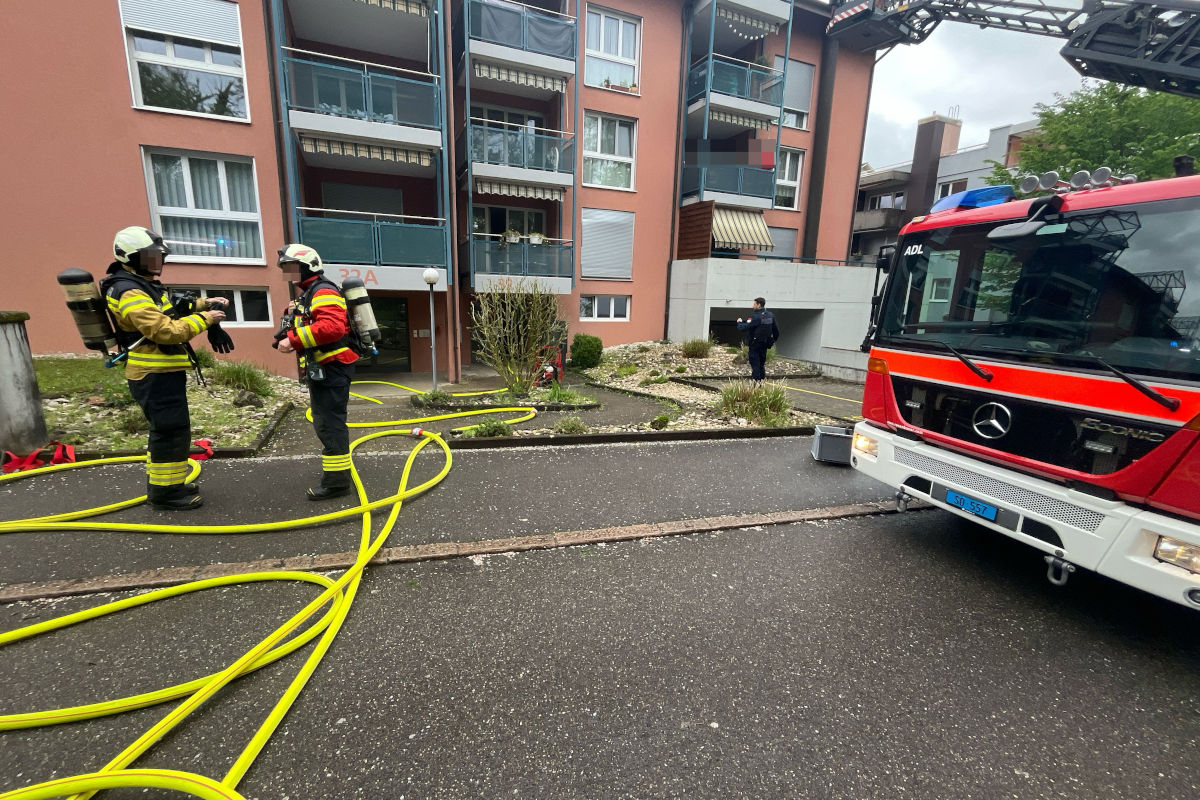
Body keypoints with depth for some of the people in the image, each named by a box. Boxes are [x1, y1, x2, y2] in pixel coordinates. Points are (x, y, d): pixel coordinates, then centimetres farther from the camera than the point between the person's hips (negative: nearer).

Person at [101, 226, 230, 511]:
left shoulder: (145, 286, 15)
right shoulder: (130, 294, -18)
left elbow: (172, 310, 25)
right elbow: (166, 330, -27)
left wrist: (204, 303, 9)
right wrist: (205, 318, -18)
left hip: (163, 373, 11)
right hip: (155, 376, -11)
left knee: (165, 430, 19)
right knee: (172, 431, -6)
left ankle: (161, 483, 31)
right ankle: (165, 493, 4)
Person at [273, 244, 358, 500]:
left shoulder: (323, 292, -13)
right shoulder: (308, 295, 22)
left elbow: (332, 327, -30)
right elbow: (308, 329, 23)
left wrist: (293, 339, -27)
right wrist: (294, 316, 5)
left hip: (331, 369, -11)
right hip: (321, 370, 11)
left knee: (330, 424, -9)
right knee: (327, 423, 18)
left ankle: (336, 481, -3)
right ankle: (339, 473, 30)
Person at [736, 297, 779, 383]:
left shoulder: (755, 316, -18)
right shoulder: (771, 315, 6)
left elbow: (743, 327, -23)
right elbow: (776, 330, 11)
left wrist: (739, 322, -3)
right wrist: (773, 340, 23)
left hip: (755, 344, -7)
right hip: (765, 344, 7)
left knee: (755, 365, -3)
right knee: (762, 364, 16)